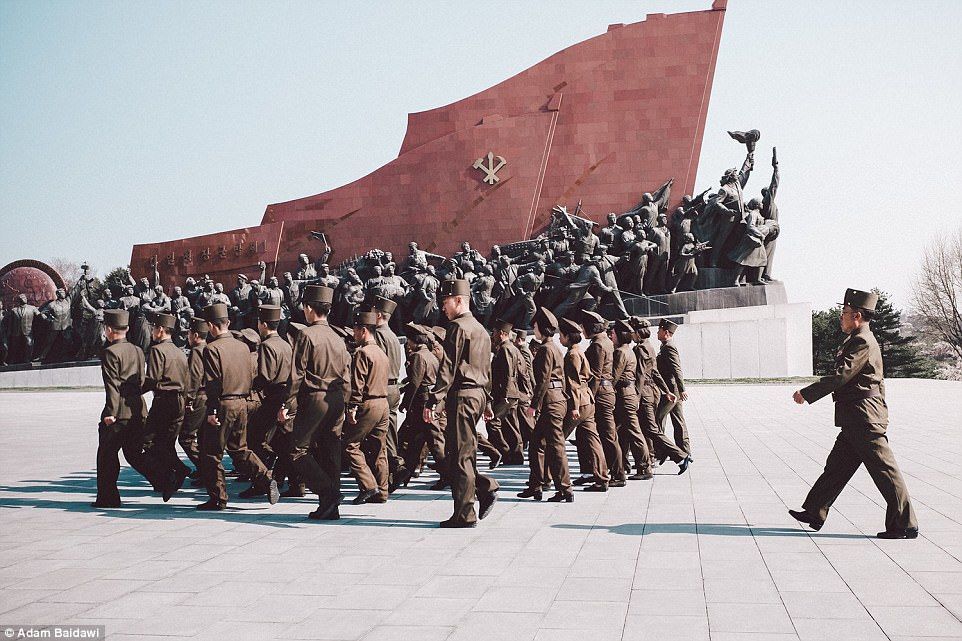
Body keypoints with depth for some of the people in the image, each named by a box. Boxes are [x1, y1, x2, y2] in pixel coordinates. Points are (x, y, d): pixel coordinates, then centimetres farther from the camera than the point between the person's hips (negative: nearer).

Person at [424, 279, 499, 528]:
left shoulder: (458, 327, -11)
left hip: (461, 395, -9)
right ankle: (486, 487, 9)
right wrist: (487, 401, 27)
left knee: (460, 455, -3)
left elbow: (448, 368, -18)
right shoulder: (481, 329, 19)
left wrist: (433, 400, -18)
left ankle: (465, 515, 2)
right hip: (478, 394, 9)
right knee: (461, 452, 17)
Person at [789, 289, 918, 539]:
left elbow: (840, 377, -21)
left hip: (864, 419, -11)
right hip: (856, 422, 11)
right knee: (837, 466, 14)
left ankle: (906, 525, 5)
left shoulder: (862, 342, -16)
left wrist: (807, 393, -15)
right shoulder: (861, 340, 16)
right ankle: (814, 514, 21)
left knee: (885, 471, -3)